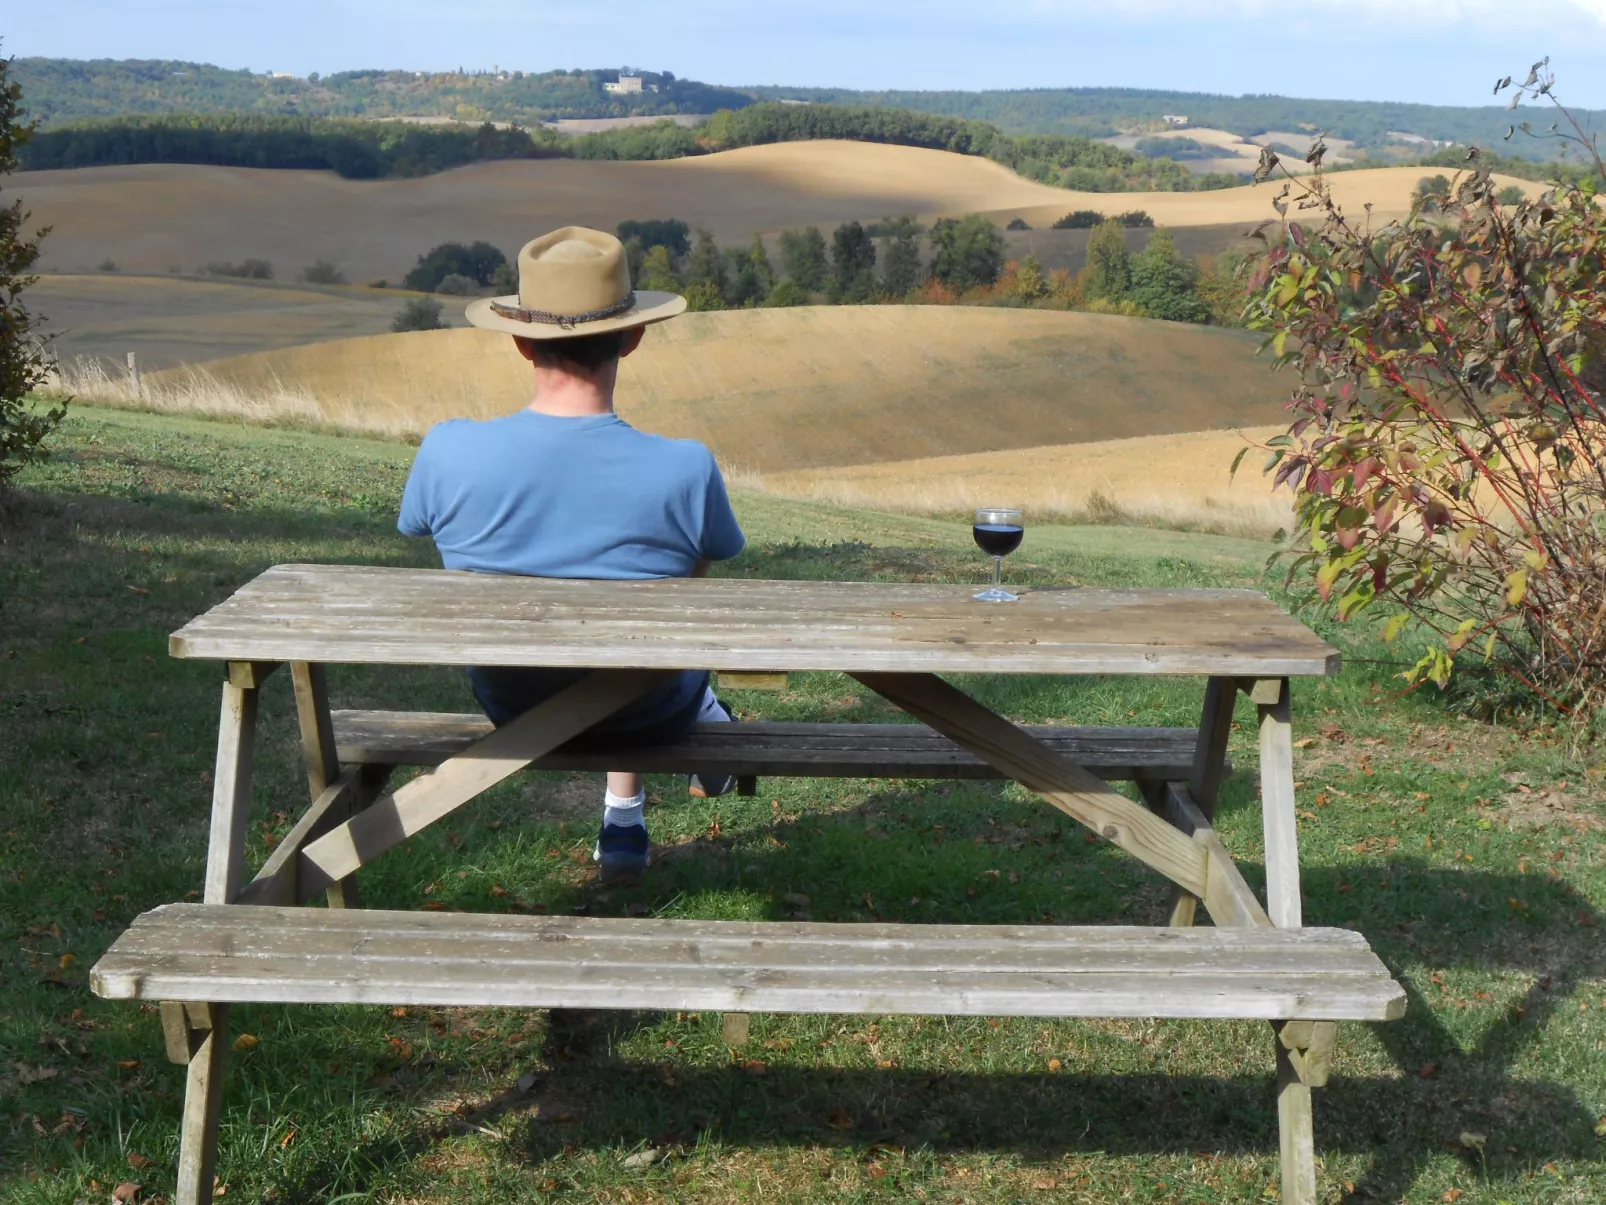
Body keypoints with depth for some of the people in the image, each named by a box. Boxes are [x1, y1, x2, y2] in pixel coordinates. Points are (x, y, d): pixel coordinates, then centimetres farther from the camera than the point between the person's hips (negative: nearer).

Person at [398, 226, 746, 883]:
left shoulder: (447, 453, -24)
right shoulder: (685, 469, -28)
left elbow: (415, 526, 0)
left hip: (512, 711, 2)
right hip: (645, 718, -1)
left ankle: (624, 817, 49)